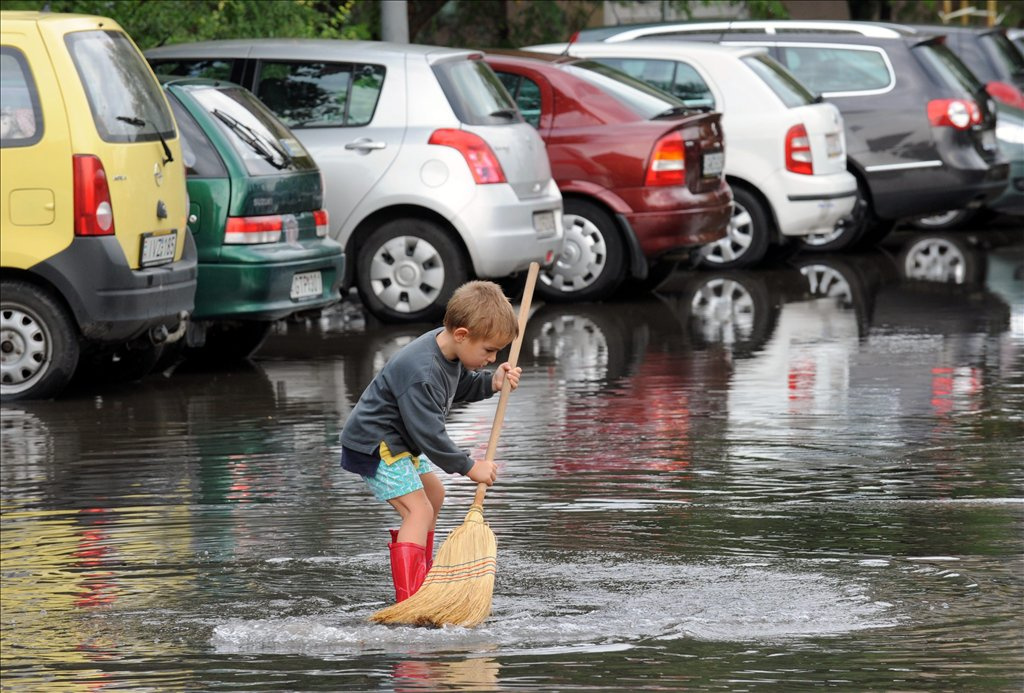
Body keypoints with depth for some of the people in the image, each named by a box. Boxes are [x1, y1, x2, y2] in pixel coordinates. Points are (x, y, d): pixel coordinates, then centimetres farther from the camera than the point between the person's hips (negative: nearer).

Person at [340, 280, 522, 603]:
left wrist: (491, 382, -4)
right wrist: (469, 467, -21)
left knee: (434, 494, 24)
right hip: (374, 444, -11)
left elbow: (460, 387, 16)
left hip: (398, 440, 11)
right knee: (418, 509, -19)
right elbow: (429, 434, -30)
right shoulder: (421, 374, -33)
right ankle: (408, 599, -29)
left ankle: (423, 576, 40)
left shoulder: (449, 347, -3)